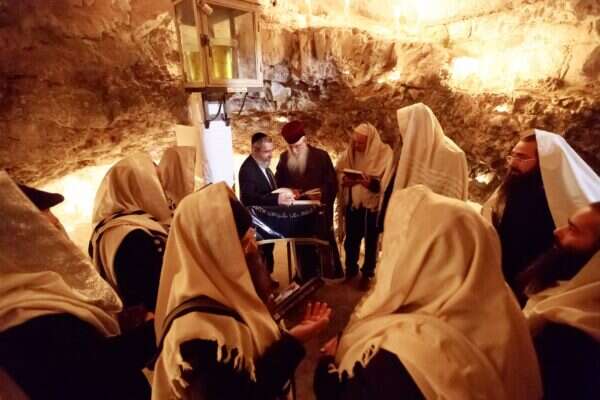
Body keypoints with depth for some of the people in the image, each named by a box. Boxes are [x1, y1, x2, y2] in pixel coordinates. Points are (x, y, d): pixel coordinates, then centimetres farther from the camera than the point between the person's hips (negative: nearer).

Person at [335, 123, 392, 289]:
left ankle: (367, 273, 31)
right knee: (351, 239, 11)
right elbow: (337, 173, 2)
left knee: (371, 241, 12)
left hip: (373, 205, -2)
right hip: (352, 204, 3)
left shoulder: (384, 153, -10)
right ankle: (350, 269, 34)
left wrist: (372, 183, -33)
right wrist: (344, 180, -20)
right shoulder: (349, 152, 1)